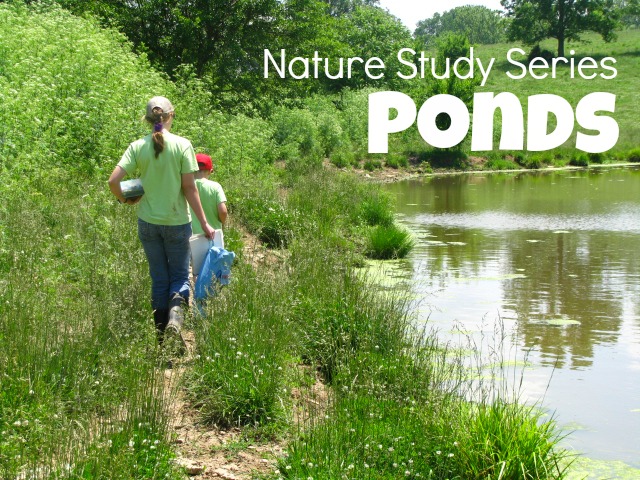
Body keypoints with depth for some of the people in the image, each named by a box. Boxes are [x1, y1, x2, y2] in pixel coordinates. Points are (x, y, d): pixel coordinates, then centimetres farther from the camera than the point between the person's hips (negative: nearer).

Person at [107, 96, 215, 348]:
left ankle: (161, 335, 16)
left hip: (148, 223, 2)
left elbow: (113, 181, -10)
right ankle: (176, 311, -18)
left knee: (159, 279, 15)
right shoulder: (182, 145, -9)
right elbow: (189, 188, -10)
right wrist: (204, 223, -3)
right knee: (180, 276, 13)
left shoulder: (138, 146, -3)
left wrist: (124, 199, 11)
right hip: (177, 222, -2)